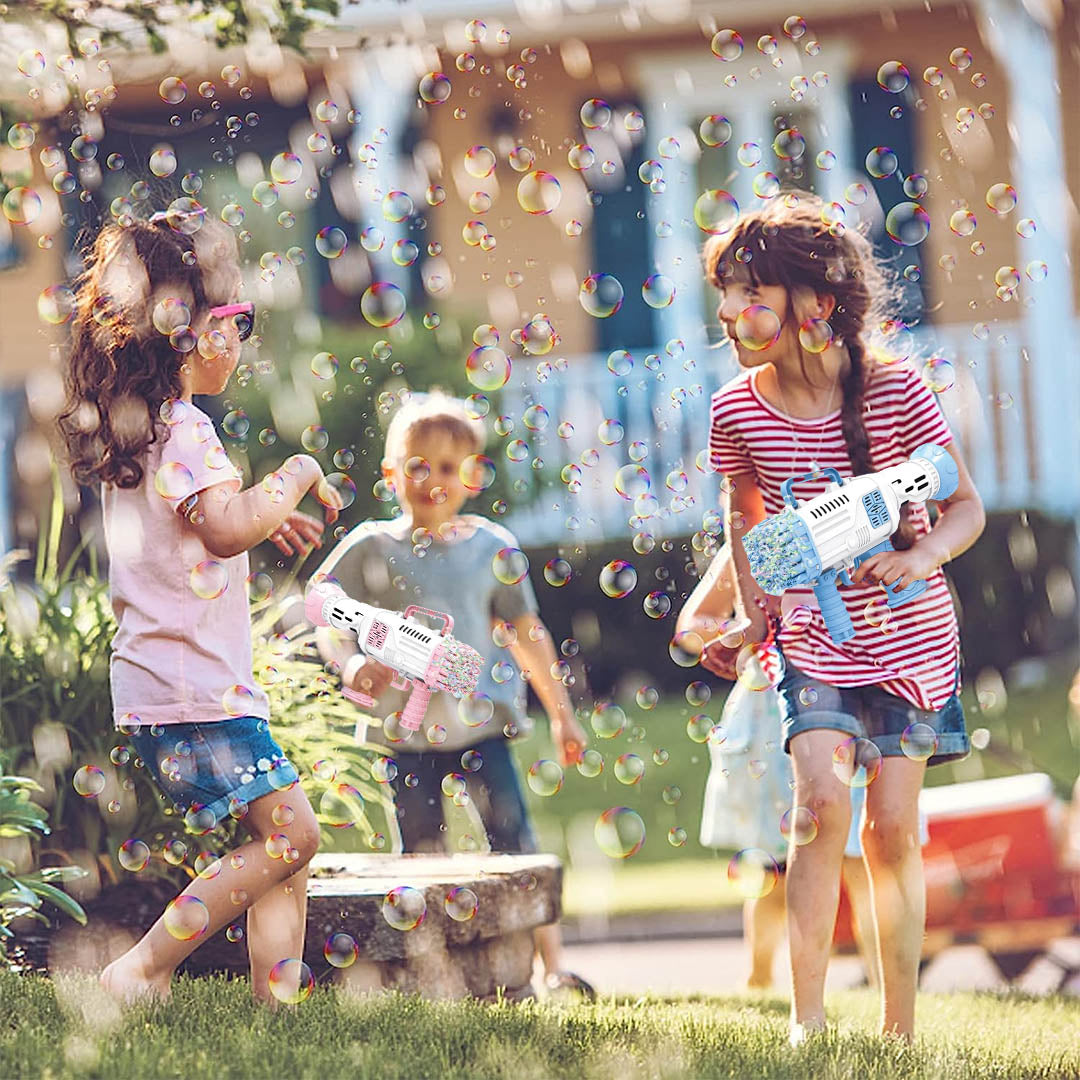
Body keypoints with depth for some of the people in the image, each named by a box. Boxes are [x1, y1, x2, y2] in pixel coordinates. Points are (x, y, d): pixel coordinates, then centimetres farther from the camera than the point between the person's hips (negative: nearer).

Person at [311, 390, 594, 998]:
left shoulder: (491, 548, 4)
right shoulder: (370, 549, 0)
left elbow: (527, 633, 10)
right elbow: (331, 623, 4)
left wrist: (562, 712, 12)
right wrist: (351, 664, -18)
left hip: (482, 723, 0)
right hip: (407, 728, 0)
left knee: (513, 844, -6)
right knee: (420, 855, 5)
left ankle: (555, 967, -2)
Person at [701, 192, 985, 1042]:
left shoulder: (895, 392, -14)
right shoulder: (737, 411, -6)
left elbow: (967, 507, -6)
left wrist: (921, 558, -25)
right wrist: (752, 609, 3)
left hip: (908, 635, -1)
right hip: (814, 638, 1)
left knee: (894, 828, 1)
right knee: (822, 800, -18)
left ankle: (900, 1030, 14)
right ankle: (806, 1019, -14)